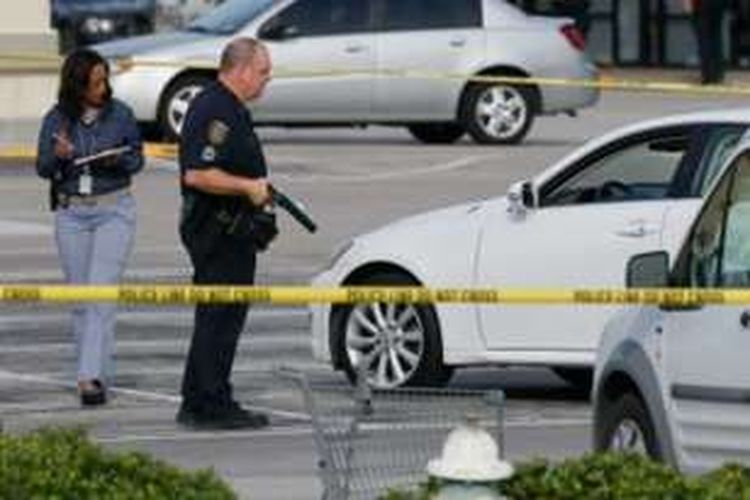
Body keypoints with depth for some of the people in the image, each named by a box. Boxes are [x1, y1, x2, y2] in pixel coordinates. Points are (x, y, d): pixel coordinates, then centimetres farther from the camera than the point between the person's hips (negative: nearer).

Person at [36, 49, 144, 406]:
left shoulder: (119, 114, -4)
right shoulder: (56, 119, -1)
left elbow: (137, 159, 5)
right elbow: (42, 168, 4)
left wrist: (118, 160, -16)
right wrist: (58, 156, -17)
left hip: (114, 211, -3)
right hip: (71, 213, 3)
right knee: (80, 297, 7)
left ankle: (90, 377, -18)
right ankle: (98, 375, 18)